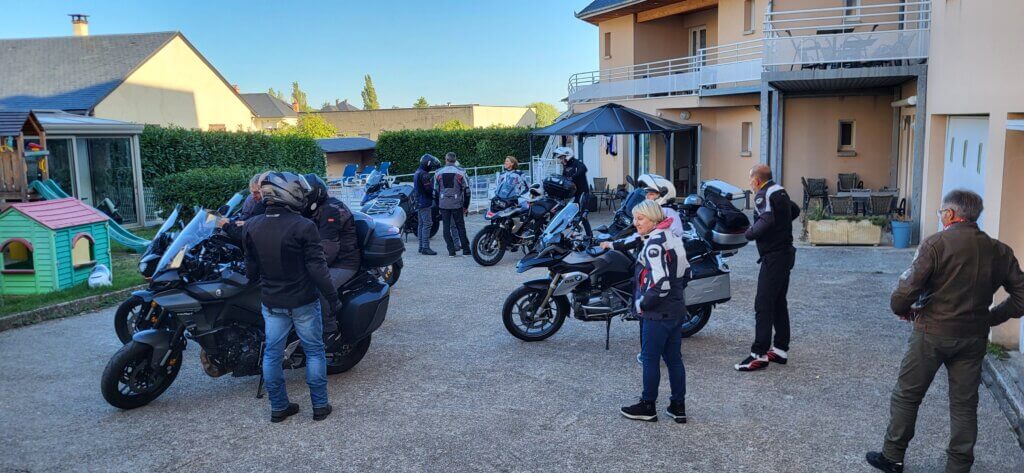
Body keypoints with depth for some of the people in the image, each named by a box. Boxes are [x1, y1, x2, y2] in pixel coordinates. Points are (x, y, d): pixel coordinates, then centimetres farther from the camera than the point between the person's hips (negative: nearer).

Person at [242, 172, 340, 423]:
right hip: (303, 301, -4)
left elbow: (250, 268, 8)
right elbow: (317, 267, -18)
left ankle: (278, 407, 24)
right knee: (314, 351, 10)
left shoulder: (251, 226, -2)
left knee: (272, 353, 15)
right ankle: (320, 406, 17)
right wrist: (332, 296, -8)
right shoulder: (303, 227, -19)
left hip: (271, 302, 4)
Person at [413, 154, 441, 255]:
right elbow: (429, 189, -21)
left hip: (419, 203, 10)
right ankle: (425, 247, -13)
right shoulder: (424, 174, -17)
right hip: (425, 203, -10)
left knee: (421, 224, 12)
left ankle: (421, 247, 16)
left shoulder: (417, 173, 16)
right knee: (427, 224, -10)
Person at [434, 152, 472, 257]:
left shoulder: (438, 173, 5)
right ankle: (466, 249, 8)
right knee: (460, 227, 6)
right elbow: (466, 190, -1)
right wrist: (466, 206, 6)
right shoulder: (460, 172, -2)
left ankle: (451, 250, 3)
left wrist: (438, 205, 17)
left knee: (446, 227, 6)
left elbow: (435, 191, 8)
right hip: (457, 204, -1)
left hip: (443, 204, 1)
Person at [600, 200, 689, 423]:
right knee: (673, 358, 14)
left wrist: (642, 304, -14)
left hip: (657, 314, -9)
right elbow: (685, 272, 19)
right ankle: (678, 407, 21)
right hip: (677, 310, 9)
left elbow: (660, 284, -27)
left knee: (650, 359, 4)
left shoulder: (654, 244, -19)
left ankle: (647, 407, 16)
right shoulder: (672, 237, 9)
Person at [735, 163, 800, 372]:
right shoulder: (780, 191, 14)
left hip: (773, 256, -10)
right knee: (779, 303, 15)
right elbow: (795, 211, 31)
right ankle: (781, 349, 22)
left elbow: (767, 220, -30)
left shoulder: (763, 195, -14)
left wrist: (750, 232, -15)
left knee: (763, 305, -9)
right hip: (785, 252, 10)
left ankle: (759, 354, -9)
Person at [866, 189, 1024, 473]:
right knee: (964, 404, 14)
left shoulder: (936, 244, -14)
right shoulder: (999, 251, 3)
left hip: (932, 333, -4)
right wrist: (990, 318, 13)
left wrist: (903, 310, 2)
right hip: (974, 338, 5)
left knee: (906, 396, 10)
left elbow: (906, 291, -18)